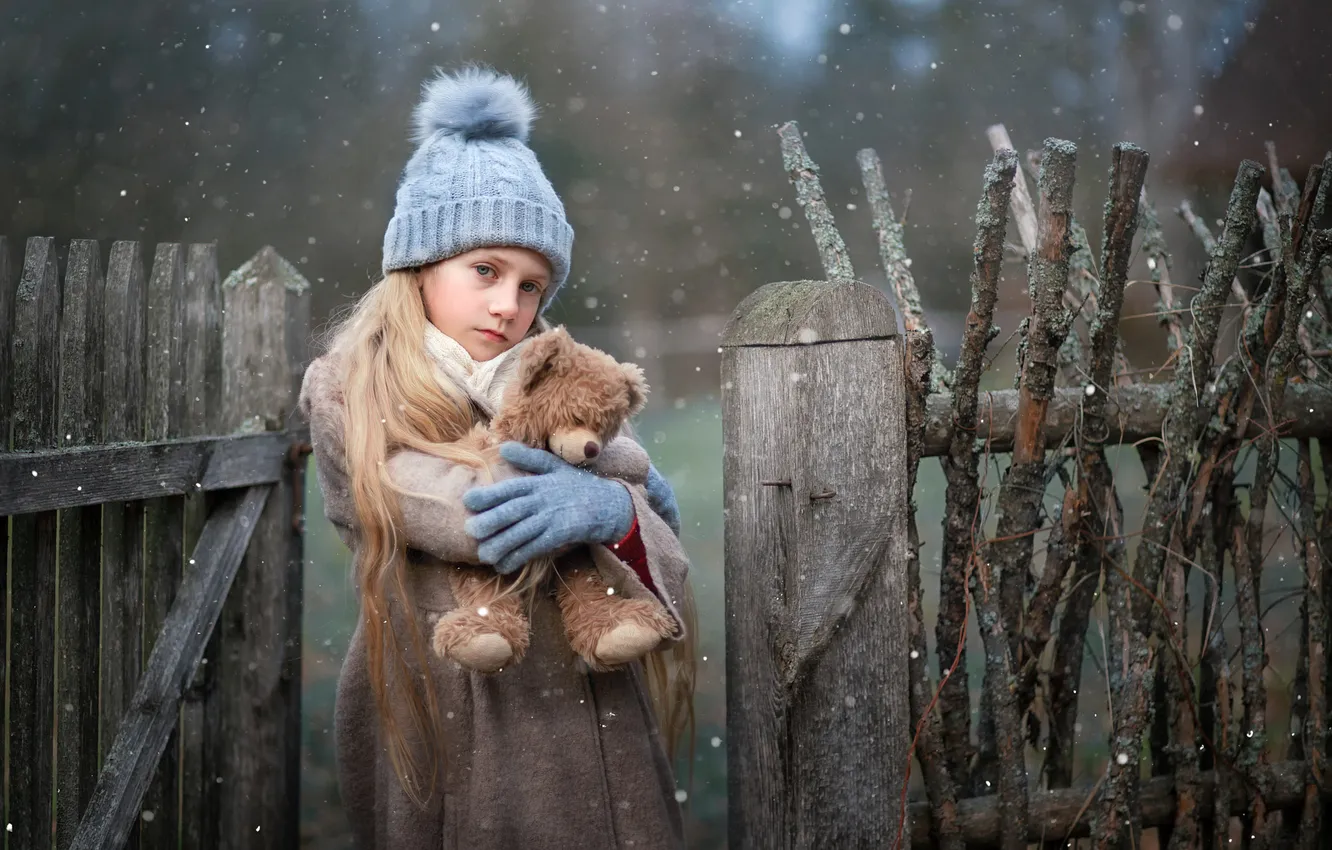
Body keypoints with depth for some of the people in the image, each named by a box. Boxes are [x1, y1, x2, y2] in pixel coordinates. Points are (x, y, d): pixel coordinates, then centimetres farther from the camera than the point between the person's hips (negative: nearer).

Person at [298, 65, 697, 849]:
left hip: (599, 746, 4)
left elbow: (665, 584, 2)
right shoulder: (348, 396, -2)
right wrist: (621, 473, -4)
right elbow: (491, 522, -18)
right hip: (449, 750, -4)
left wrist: (615, 512, -20)